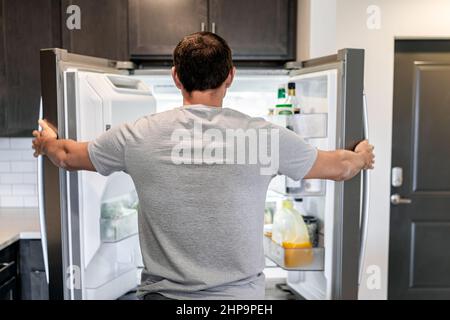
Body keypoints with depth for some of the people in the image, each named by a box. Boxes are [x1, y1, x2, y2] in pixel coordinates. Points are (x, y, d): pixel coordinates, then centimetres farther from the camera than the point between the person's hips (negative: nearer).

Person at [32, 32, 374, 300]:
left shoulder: (137, 136, -8)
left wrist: (46, 141, 35)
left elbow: (67, 155, 12)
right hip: (241, 295, 0)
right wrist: (362, 156, 32)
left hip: (163, 292, 1)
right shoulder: (265, 136, -9)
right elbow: (339, 166, 8)